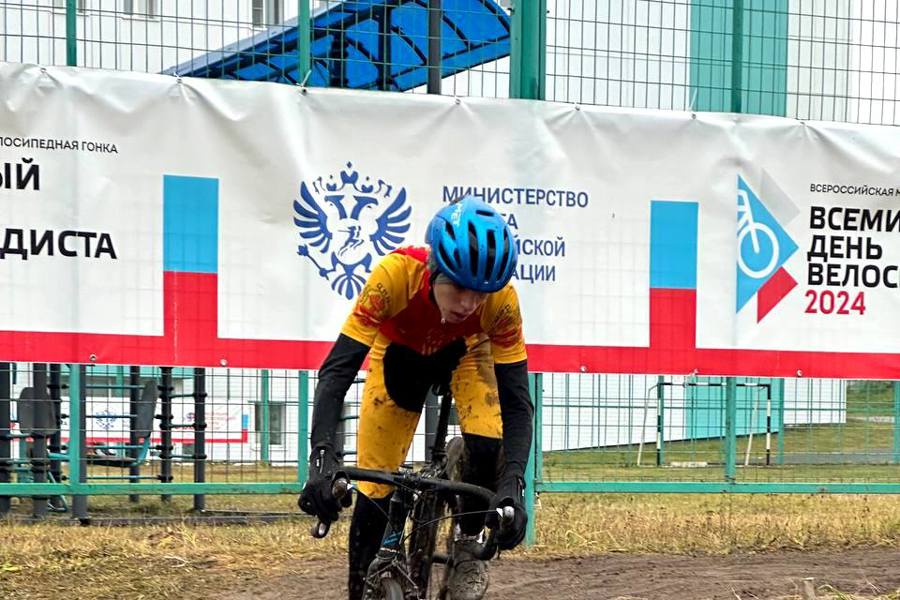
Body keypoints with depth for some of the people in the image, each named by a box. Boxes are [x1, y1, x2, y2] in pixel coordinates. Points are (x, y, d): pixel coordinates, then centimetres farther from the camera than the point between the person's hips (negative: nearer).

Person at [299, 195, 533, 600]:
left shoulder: (502, 300, -37)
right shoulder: (395, 275, -41)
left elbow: (516, 401, -33)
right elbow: (337, 370, -42)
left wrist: (513, 484, -48)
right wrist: (322, 457, -55)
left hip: (465, 353, 0)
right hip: (399, 355, 0)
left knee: (487, 447, -25)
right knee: (375, 490, -6)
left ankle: (468, 545, 1)